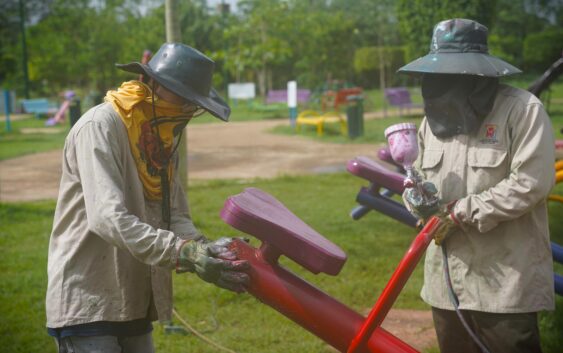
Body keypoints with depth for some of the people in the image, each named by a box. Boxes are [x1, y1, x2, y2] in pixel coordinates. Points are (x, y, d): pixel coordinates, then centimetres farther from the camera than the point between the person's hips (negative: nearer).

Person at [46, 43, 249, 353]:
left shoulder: (163, 138, 10)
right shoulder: (100, 127, -16)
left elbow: (176, 217, 6)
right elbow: (108, 218, -27)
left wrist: (204, 248, -15)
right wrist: (183, 252, -35)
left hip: (134, 304, 8)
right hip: (87, 304, -8)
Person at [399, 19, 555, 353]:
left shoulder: (523, 110, -10)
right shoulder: (434, 119, 12)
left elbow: (531, 183, -19)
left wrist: (462, 212, -17)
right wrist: (417, 196, -6)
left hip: (506, 280, -7)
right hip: (447, 277, 7)